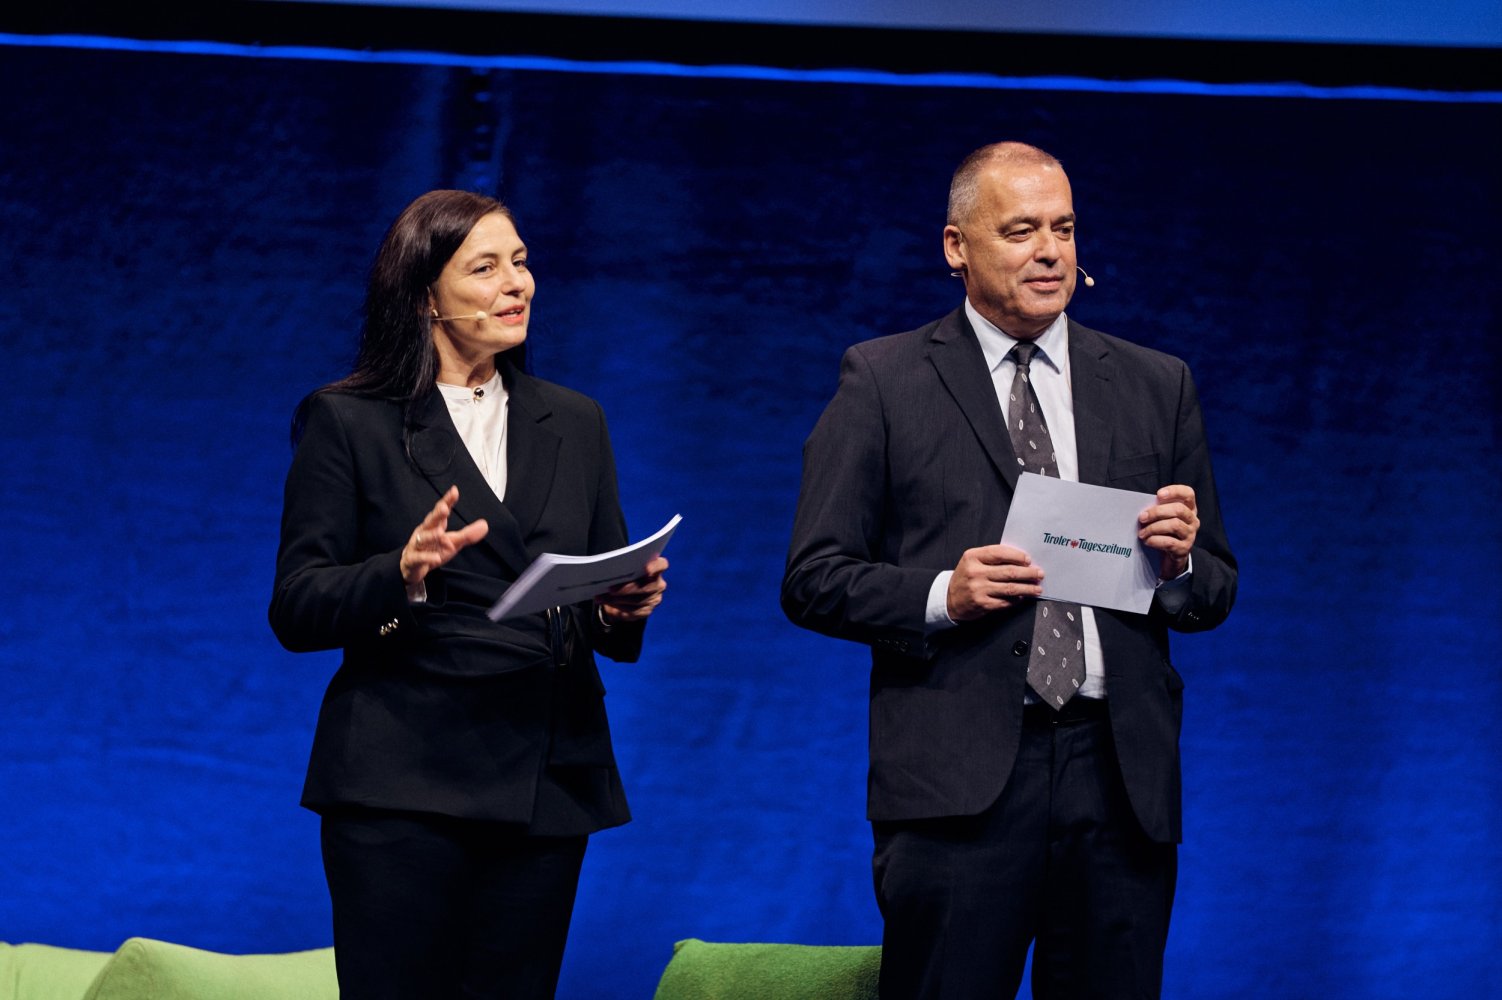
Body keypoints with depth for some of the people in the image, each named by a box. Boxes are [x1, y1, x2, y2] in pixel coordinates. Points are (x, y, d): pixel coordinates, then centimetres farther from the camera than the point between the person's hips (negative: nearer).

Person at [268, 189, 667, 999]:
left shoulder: (573, 423, 16)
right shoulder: (346, 422, 2)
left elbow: (606, 617, 17)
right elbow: (295, 611, -3)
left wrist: (626, 606, -7)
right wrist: (402, 575, -21)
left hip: (547, 782, 4)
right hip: (402, 784, -4)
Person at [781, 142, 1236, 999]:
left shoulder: (1157, 385, 15)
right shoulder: (884, 381, 6)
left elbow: (1215, 596, 17)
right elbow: (814, 580, 3)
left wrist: (1180, 560, -5)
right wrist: (941, 597, -14)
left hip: (1119, 772, 3)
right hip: (959, 781, -3)